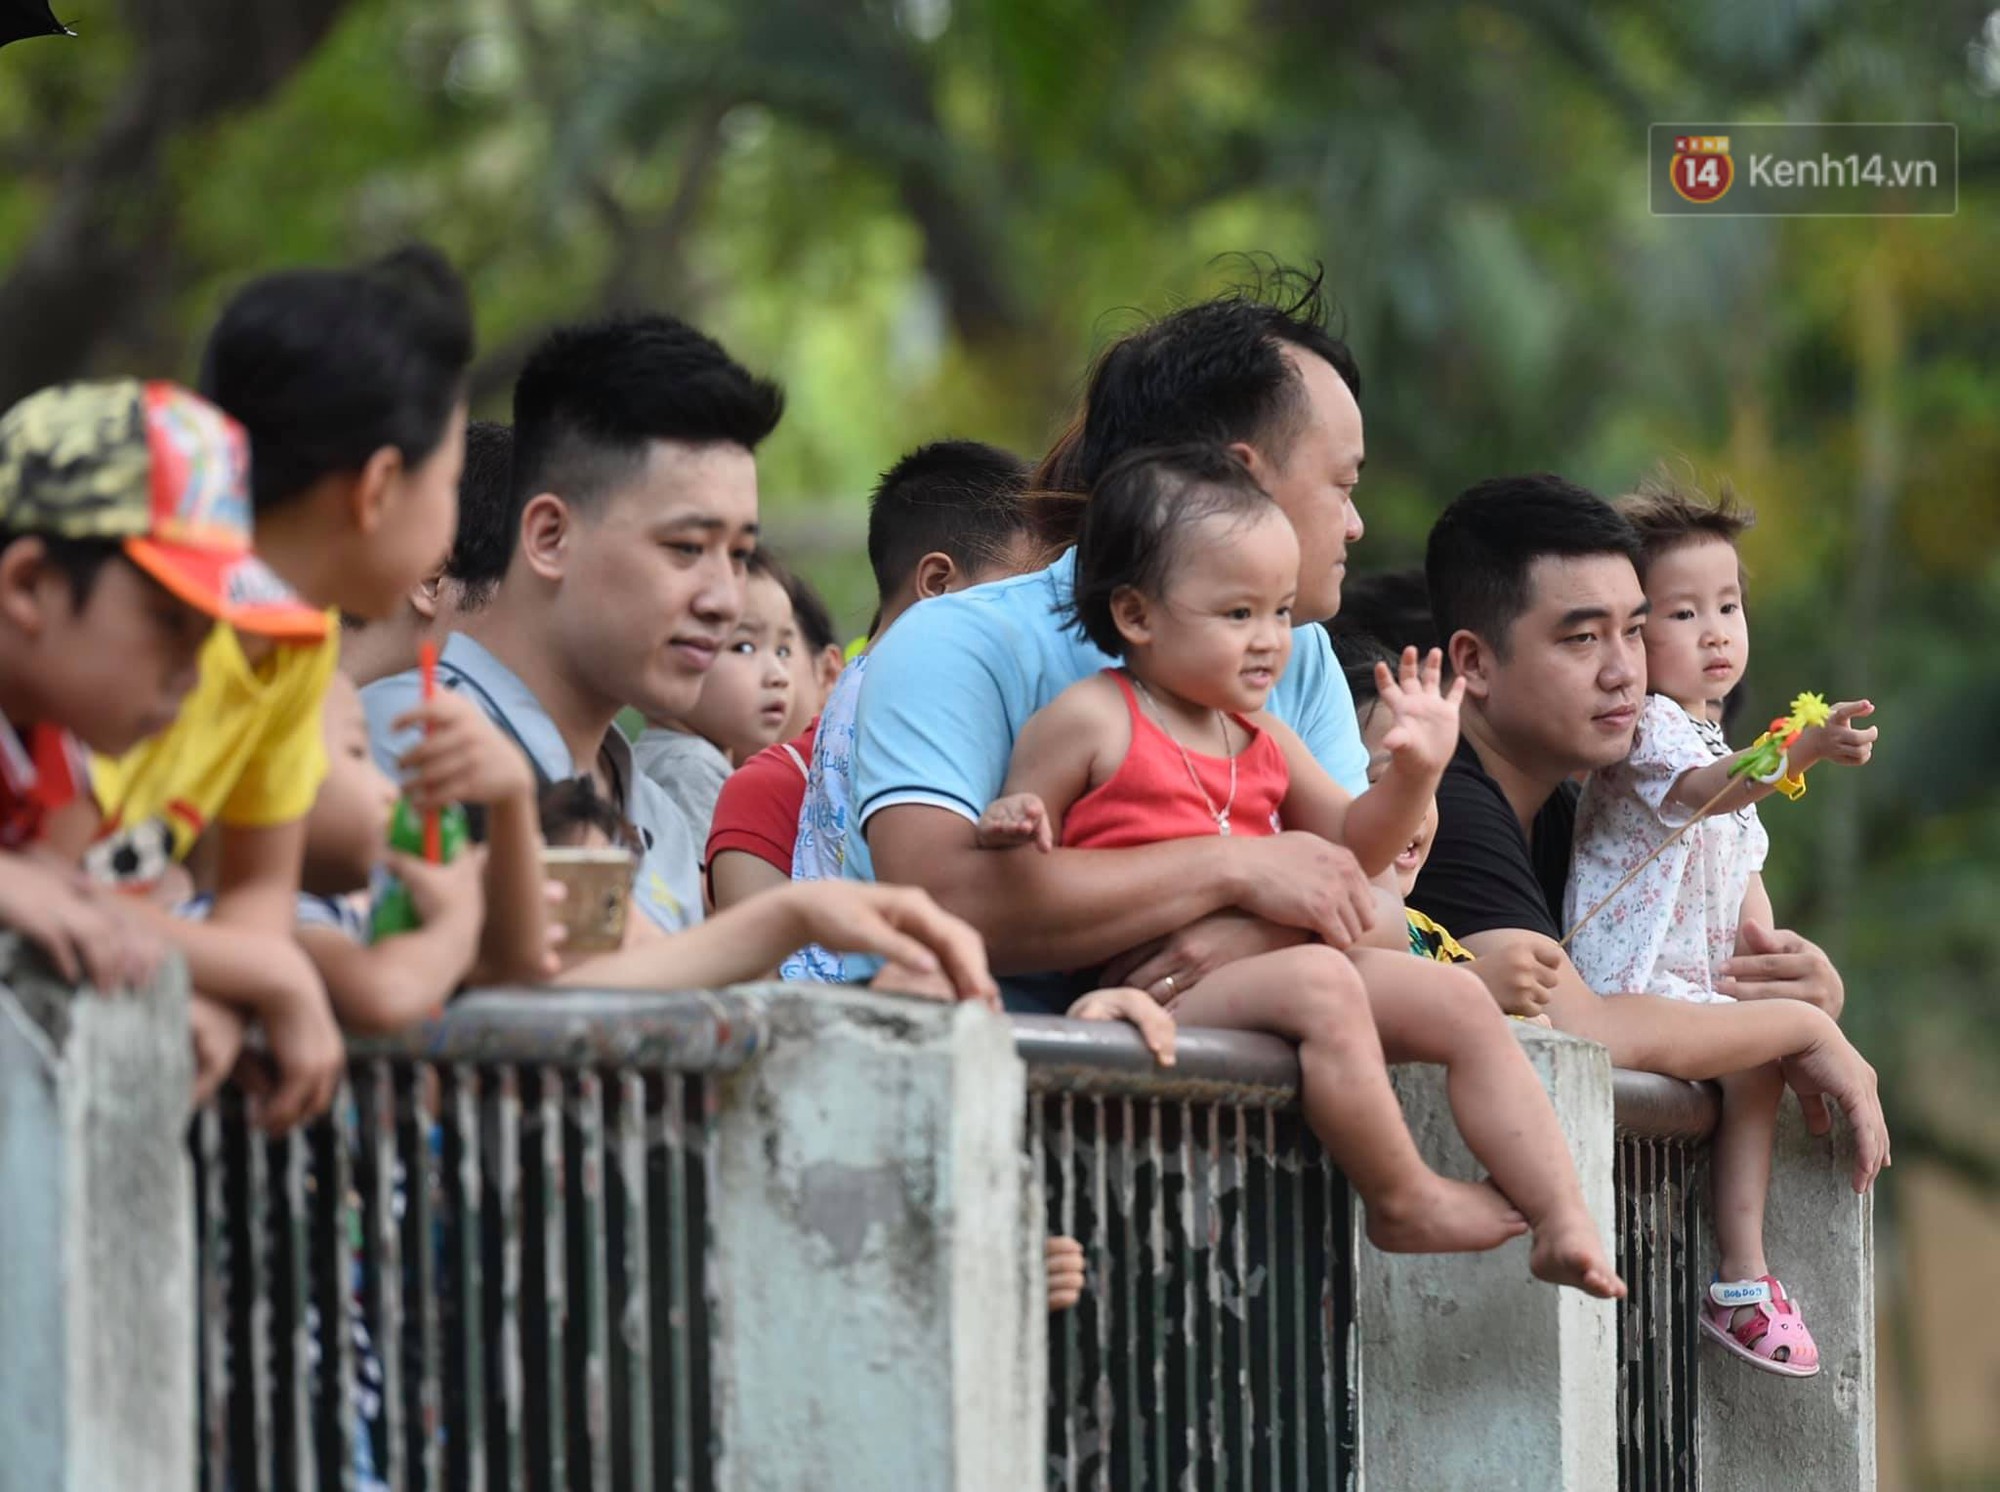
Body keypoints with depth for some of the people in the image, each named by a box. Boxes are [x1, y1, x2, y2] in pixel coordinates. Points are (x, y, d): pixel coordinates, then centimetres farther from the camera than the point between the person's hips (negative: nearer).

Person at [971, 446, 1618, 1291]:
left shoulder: (1264, 744, 20)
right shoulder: (1090, 722, -2)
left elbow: (1352, 843, 25)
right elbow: (1020, 847, 0)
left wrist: (1411, 775, 7)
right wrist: (1013, 828, -24)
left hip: (1260, 968, 8)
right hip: (1157, 989, -8)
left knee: (1459, 1001, -1)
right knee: (1320, 983, -34)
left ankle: (1563, 1223, -4)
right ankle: (1401, 1204, -21)